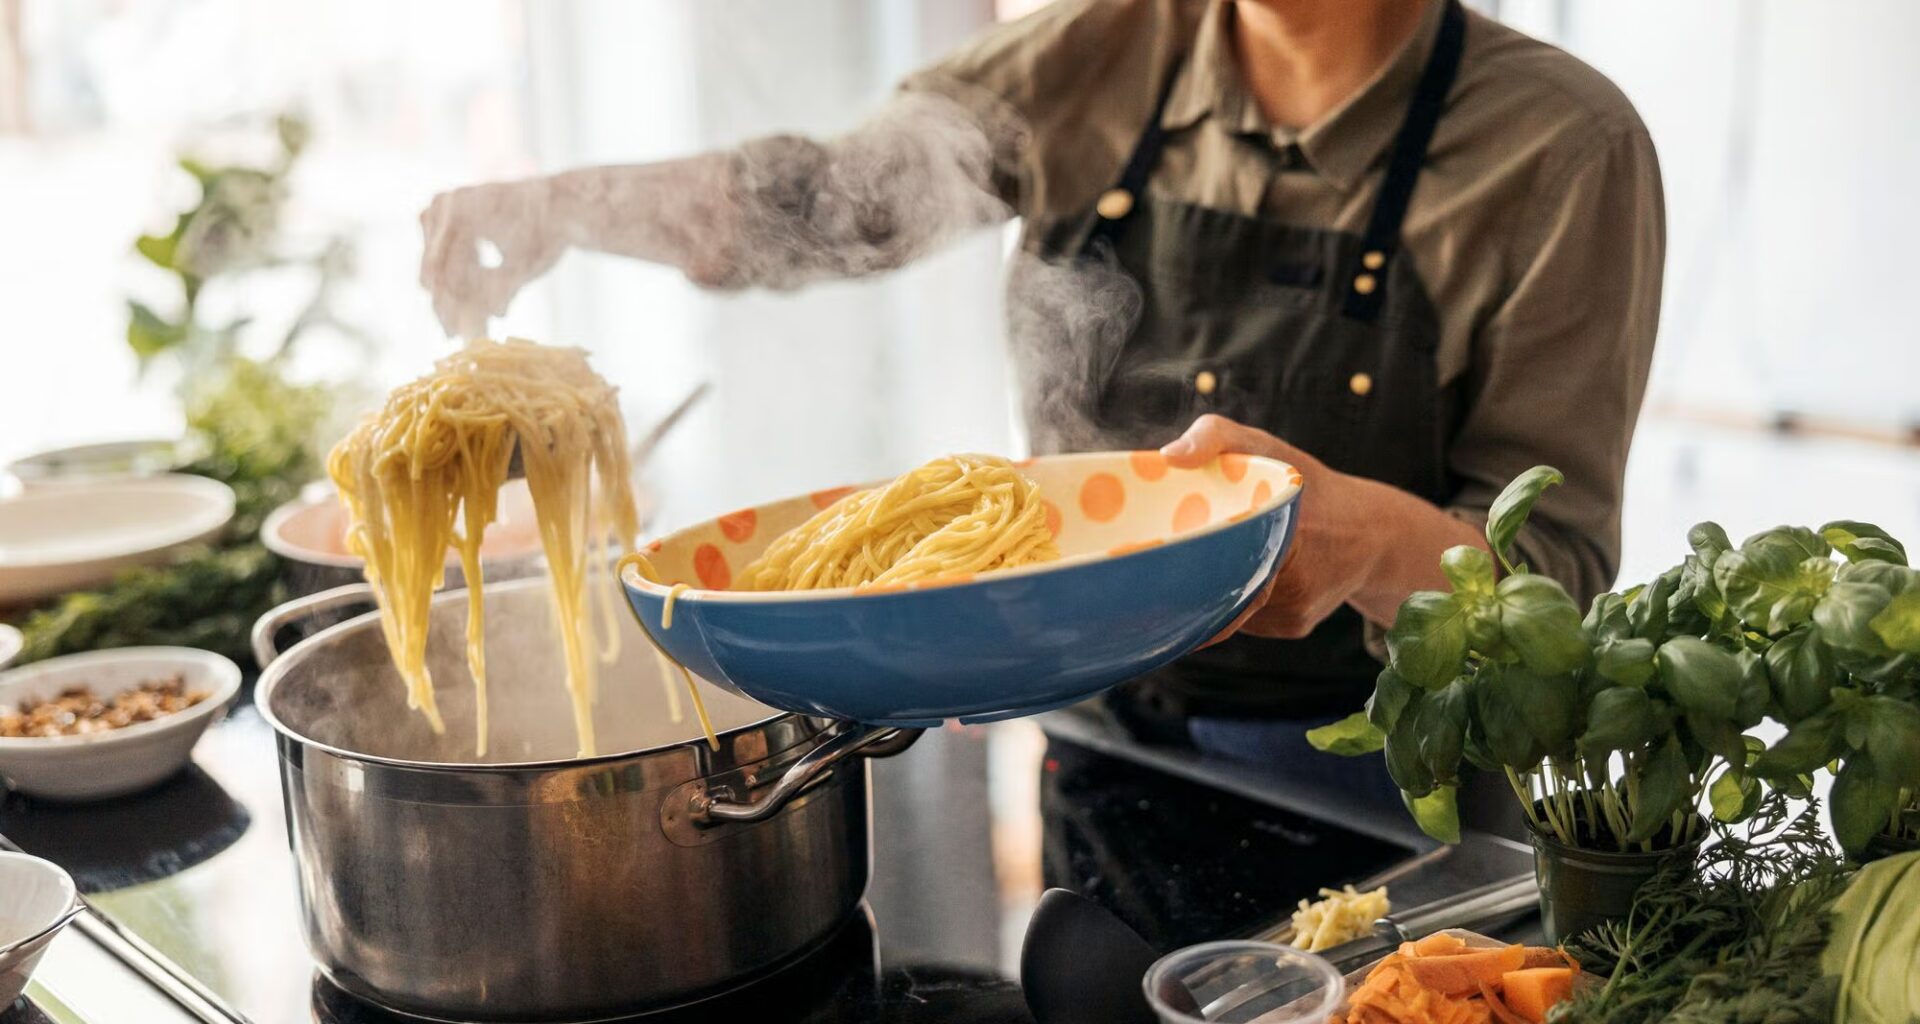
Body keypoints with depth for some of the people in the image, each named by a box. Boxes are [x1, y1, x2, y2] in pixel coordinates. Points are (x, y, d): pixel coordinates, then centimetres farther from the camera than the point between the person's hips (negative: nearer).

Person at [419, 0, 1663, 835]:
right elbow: (846, 198, 4)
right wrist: (562, 205, -11)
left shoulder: (1559, 145, -17)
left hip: (1371, 801, -3)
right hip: (1086, 736, 4)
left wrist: (1381, 540, -40)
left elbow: (1557, 572, -18)